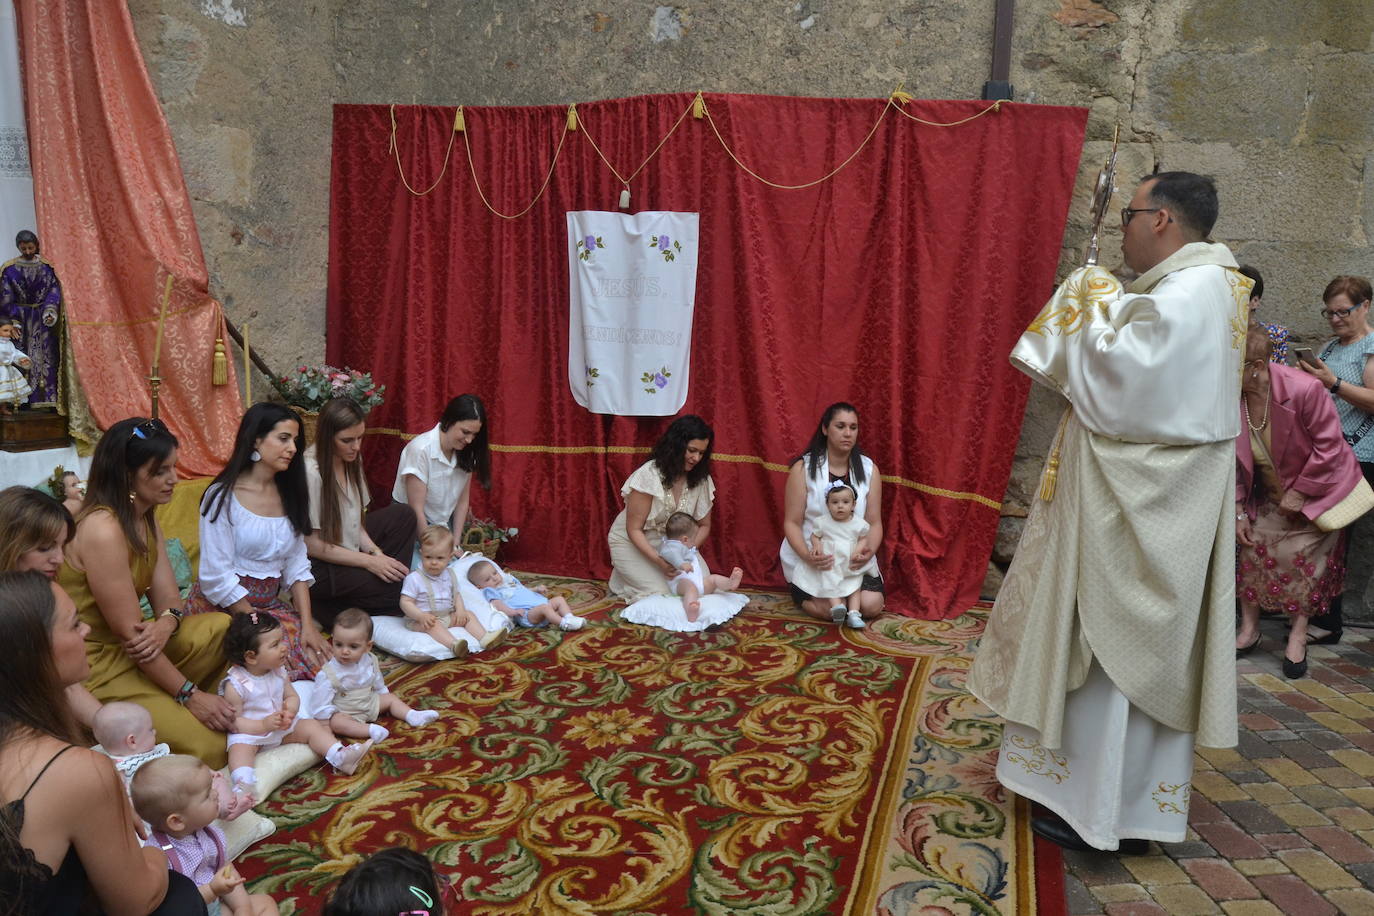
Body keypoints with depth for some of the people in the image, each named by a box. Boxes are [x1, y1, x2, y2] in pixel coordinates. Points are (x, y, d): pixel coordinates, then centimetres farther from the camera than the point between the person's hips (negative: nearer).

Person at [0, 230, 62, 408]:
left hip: (43, 320, 1)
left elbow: (54, 291, -2)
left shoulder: (47, 266, 2)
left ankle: (49, 398, -1)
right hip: (21, 318, -1)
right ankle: (24, 399, 2)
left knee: (47, 356, -2)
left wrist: (50, 312, -17)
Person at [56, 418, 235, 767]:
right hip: (98, 668, -9)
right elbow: (130, 633, -23)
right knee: (208, 745, -20)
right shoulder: (103, 529, -24)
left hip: (132, 650, 9)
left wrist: (166, 623, -23)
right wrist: (189, 694, -19)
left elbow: (167, 597, 2)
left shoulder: (145, 517, 6)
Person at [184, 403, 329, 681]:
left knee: (324, 657, -17)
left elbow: (296, 565, 6)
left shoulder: (289, 494, 8)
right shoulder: (223, 496, -12)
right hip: (221, 608, -5)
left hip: (270, 604, 6)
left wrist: (307, 624, -6)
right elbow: (217, 578, -15)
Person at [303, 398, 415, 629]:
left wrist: (376, 552, -9)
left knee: (403, 514, 1)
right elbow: (311, 544, -22)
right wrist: (369, 561, -20)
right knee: (396, 589, -18)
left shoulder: (351, 460, 1)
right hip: (318, 566, -8)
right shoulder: (310, 472, -25)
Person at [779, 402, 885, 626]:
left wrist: (868, 551, -23)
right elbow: (792, 523, -9)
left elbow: (874, 523, -1)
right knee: (828, 609, -23)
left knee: (871, 606, -19)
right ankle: (800, 595, 11)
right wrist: (807, 555, -28)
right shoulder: (803, 468, -9)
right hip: (810, 558, -3)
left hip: (854, 558, 3)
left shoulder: (869, 469, -1)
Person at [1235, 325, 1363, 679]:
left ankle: (1298, 637, 7)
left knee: (1300, 553, -8)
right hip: (1268, 492, 4)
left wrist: (1300, 493, -18)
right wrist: (1238, 511, -8)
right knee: (1252, 544, -1)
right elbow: (1233, 459, -8)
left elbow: (1329, 446, -21)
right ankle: (1249, 629, 12)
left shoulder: (1304, 389, -31)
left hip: (1316, 488, -4)